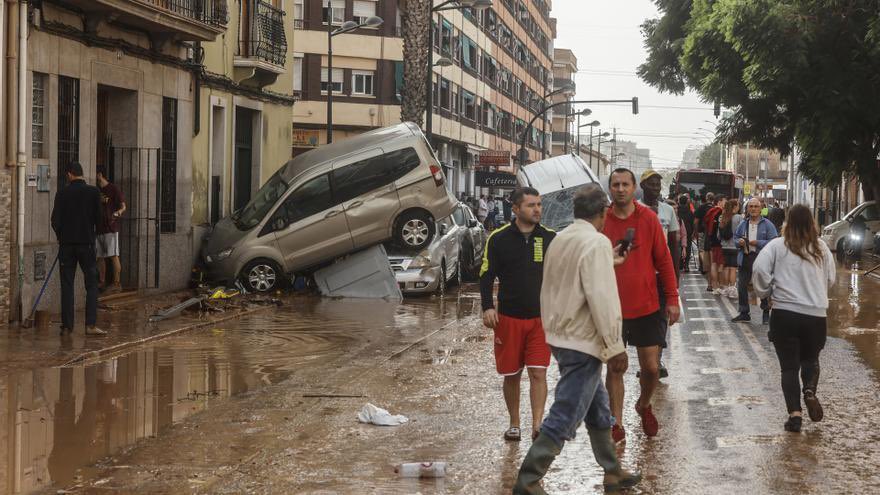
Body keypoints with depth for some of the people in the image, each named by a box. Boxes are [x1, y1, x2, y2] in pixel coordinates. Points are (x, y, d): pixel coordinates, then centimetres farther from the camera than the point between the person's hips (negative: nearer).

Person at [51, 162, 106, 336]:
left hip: (66, 244, 1)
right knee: (92, 284, 3)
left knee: (67, 286, 6)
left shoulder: (63, 193, -3)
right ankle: (91, 325, -6)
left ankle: (67, 325, 7)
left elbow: (55, 220, -3)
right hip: (86, 243, -1)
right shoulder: (94, 192, -3)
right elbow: (98, 217, 1)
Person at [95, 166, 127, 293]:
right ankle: (101, 282, 12)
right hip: (98, 228, 7)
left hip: (111, 227, -7)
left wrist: (118, 212, -28)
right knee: (100, 256, 7)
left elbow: (123, 206, -7)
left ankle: (116, 283, -7)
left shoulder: (114, 188, -3)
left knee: (113, 256, -7)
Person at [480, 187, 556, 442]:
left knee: (538, 373, -8)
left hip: (541, 318, 1)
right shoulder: (498, 239, -3)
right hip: (509, 317, 0)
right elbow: (486, 276, -1)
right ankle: (514, 424, 23)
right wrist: (488, 307, -14)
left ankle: (537, 425, -9)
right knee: (511, 375, 9)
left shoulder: (550, 238, 3)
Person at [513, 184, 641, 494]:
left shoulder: (561, 239, 9)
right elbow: (602, 299, -23)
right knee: (564, 418, -4)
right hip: (582, 341, -10)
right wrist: (615, 346, -19)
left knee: (598, 409, 20)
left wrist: (608, 263, 33)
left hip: (561, 337, 10)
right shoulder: (597, 242, -18)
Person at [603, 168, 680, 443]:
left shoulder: (648, 219, -3)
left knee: (651, 367, 5)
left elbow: (663, 260, 1)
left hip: (647, 306, 1)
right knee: (614, 367, 5)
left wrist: (672, 299, -1)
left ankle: (644, 405, 34)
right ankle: (617, 424, 15)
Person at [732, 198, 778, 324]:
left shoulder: (767, 224, -4)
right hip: (745, 258, 5)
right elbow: (736, 237, 19)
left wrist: (758, 243, -19)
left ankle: (766, 313, 15)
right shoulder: (743, 224, 11)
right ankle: (744, 313, 20)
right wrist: (739, 242, -3)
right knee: (741, 286, 8)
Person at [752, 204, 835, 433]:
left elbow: (760, 269, -14)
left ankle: (794, 412, -5)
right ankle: (810, 390, -8)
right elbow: (830, 279, 11)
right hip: (816, 314, 2)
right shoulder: (821, 248, 4)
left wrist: (765, 291, 2)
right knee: (810, 359, 21)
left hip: (785, 313, -2)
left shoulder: (778, 246, -4)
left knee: (789, 365, 6)